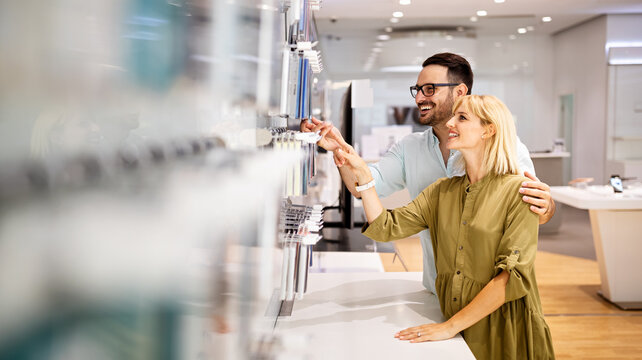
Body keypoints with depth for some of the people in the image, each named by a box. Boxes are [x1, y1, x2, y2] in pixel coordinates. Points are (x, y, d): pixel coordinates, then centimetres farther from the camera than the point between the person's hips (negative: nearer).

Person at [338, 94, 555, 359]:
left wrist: (451, 327, -22)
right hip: (454, 329, 5)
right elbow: (386, 227, 0)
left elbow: (513, 274, -18)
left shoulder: (517, 191, -11)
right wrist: (363, 174, -11)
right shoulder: (441, 191, 7)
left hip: (503, 331, -4)